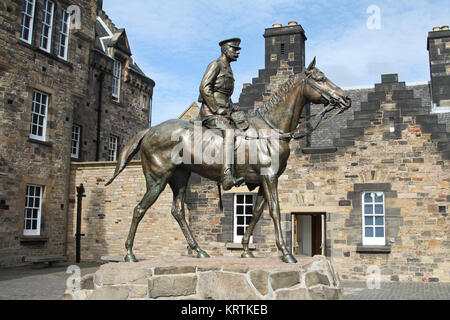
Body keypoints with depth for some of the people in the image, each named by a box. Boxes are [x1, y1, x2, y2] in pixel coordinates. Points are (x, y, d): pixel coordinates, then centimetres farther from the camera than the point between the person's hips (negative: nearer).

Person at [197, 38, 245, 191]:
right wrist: (216, 110, -17)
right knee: (229, 132, -32)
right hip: (210, 113, -10)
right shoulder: (215, 65, -3)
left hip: (224, 113, 10)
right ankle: (227, 177, -44)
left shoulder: (228, 69, 25)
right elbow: (204, 88, -15)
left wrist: (233, 108, 14)